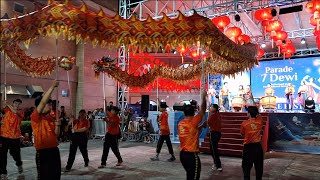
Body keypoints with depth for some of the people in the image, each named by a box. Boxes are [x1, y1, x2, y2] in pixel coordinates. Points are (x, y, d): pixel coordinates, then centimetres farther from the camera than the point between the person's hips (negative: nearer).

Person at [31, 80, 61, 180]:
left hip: (54, 150, 7)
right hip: (43, 152, -7)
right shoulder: (35, 117, -10)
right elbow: (43, 101, -25)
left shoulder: (51, 118, 10)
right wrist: (52, 86, -24)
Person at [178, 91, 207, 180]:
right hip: (192, 155, -8)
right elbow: (202, 111, -9)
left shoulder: (180, 123, 6)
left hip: (182, 154, 8)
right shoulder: (193, 122, -15)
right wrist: (204, 97, 0)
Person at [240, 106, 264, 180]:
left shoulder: (244, 123, -12)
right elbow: (258, 115, 19)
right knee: (259, 167, 15)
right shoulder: (259, 121, -4)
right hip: (258, 146, 3)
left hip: (248, 147, -3)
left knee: (246, 167, 6)